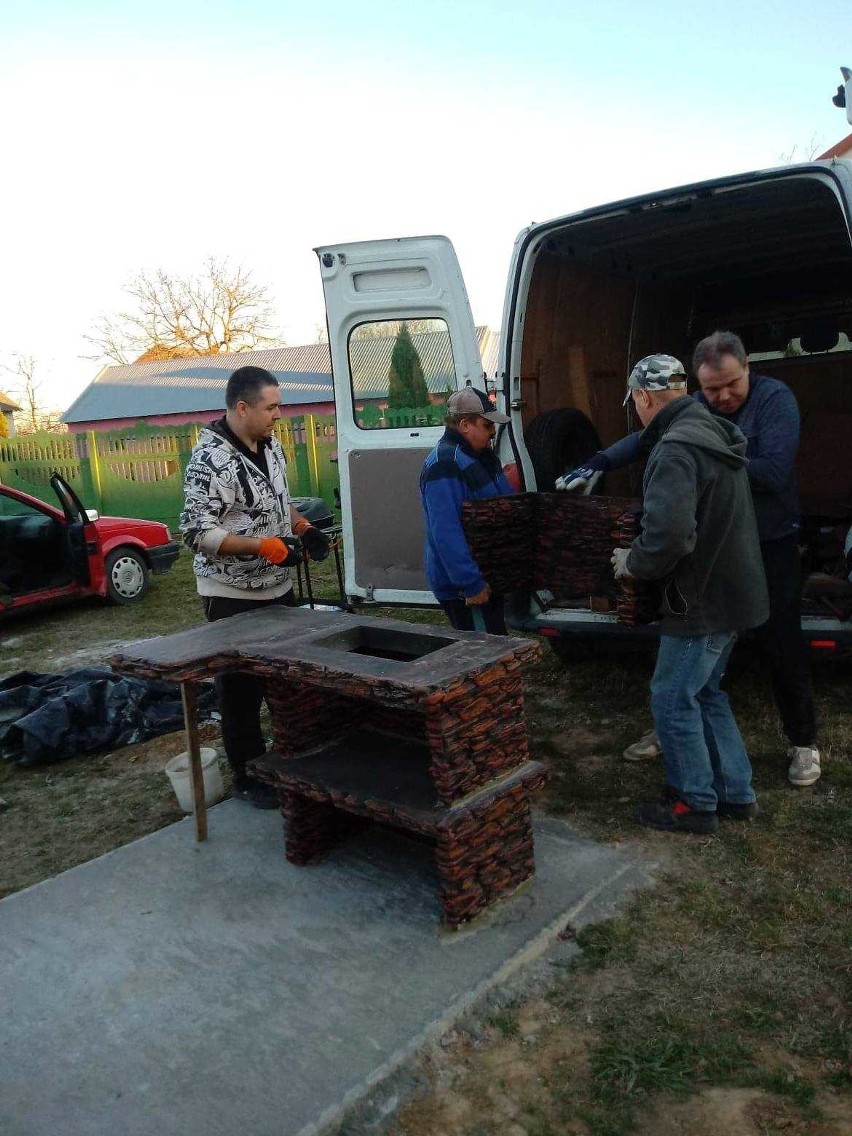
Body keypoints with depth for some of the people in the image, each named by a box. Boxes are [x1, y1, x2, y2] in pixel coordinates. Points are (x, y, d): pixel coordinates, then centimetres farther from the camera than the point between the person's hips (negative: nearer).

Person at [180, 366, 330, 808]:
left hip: (278, 587, 8)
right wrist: (263, 546, -29)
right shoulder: (211, 459, -20)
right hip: (233, 594, -8)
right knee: (242, 686, 5)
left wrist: (304, 528, 2)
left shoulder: (270, 445, 6)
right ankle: (247, 776, 21)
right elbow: (196, 531, -23)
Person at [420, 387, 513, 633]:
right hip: (462, 590, -10)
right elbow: (446, 534, -28)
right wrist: (471, 585, -28)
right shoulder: (444, 465, -21)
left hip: (487, 578, 10)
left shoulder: (482, 456, 12)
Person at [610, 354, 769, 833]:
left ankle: (695, 804, 18)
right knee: (705, 691, 21)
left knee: (673, 700, 5)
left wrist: (633, 563, -14)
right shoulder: (715, 435, 10)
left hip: (702, 602, -10)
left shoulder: (675, 449, -23)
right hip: (733, 591, 10)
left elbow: (669, 536, -34)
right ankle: (737, 793, 31)